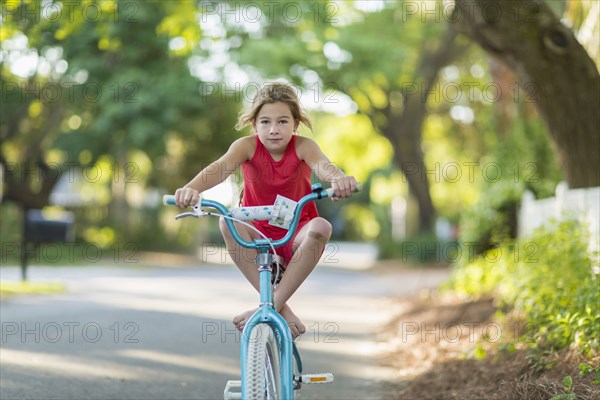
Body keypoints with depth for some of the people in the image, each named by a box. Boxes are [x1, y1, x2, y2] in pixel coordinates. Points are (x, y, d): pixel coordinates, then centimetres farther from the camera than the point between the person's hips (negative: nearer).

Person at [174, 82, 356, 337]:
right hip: (258, 237, 1)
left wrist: (339, 179, -60)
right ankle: (281, 308, -27)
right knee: (227, 222, -29)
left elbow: (322, 165, -35)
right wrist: (191, 188, -54)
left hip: (296, 239, -1)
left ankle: (274, 302, -25)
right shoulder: (247, 146, -11)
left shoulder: (303, 146, -12)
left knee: (321, 227, -32)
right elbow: (221, 167, -32)